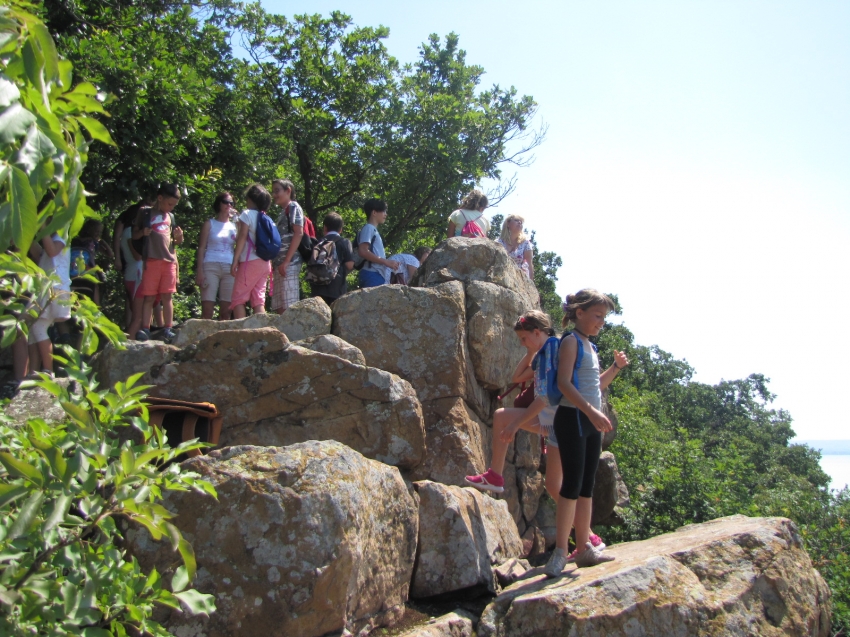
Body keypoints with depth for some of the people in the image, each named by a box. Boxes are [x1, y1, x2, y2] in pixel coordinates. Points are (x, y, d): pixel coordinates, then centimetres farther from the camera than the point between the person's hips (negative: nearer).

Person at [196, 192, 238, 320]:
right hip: (211, 266, -3)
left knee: (226, 310, -2)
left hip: (229, 268, 3)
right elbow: (201, 248, 6)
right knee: (207, 309, -11)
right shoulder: (210, 224, 13)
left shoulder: (234, 226, 20)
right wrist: (199, 270, -7)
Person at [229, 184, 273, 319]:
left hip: (250, 262, -7)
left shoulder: (247, 214, -3)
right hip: (265, 262, 7)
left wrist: (235, 260, -11)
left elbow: (242, 238, -10)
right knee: (259, 300, 5)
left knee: (238, 299, -4)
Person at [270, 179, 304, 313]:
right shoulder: (282, 212, 24)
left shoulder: (293, 207, 0)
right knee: (280, 307, 6)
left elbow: (298, 233, -12)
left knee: (289, 306, -12)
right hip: (279, 264, 9)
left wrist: (286, 261, -18)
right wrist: (275, 264, 12)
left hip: (289, 264, -9)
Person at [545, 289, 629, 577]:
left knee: (586, 486, 10)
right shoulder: (571, 341, -8)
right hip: (572, 418, -9)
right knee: (572, 484, -11)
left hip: (591, 422, 9)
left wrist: (616, 367, 12)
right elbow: (564, 383, -20)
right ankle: (560, 552, -7)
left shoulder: (589, 346, 18)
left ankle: (584, 548, 15)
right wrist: (591, 410, -29)